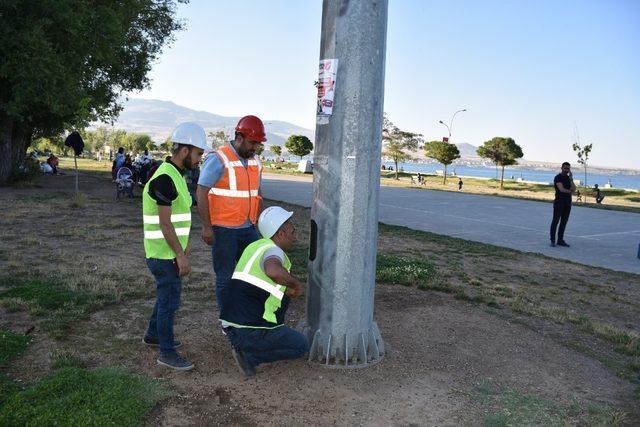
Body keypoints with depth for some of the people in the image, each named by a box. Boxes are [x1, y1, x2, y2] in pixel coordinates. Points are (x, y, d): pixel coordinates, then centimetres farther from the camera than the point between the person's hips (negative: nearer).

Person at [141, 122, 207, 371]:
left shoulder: (175, 176, 11)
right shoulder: (165, 178, -21)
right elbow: (164, 223, -22)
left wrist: (184, 250, 18)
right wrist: (181, 255, -20)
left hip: (171, 252, 10)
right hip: (164, 254, -10)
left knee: (167, 295, 22)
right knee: (169, 300, 0)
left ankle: (153, 335, 39)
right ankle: (167, 353, 12)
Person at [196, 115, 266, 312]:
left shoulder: (255, 162, 10)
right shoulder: (218, 159, -12)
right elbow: (201, 192, -14)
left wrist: (257, 222, 16)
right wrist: (206, 227, -16)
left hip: (248, 229, 6)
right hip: (223, 230, -6)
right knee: (225, 277, 5)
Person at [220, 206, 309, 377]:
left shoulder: (255, 246, 12)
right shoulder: (273, 251, -14)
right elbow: (273, 270, -39)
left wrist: (289, 289, 20)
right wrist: (296, 283, -22)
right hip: (250, 331, -8)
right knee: (302, 345, 7)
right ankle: (249, 355, -4)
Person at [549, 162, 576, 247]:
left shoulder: (569, 178, 13)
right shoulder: (558, 177, -7)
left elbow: (574, 189, 0)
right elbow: (561, 189, -18)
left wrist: (571, 179, -9)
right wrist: (570, 191, -2)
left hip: (568, 202, 6)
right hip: (559, 201, -6)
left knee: (564, 221, 6)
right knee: (555, 220, -6)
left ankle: (560, 240, 10)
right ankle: (552, 240, -2)